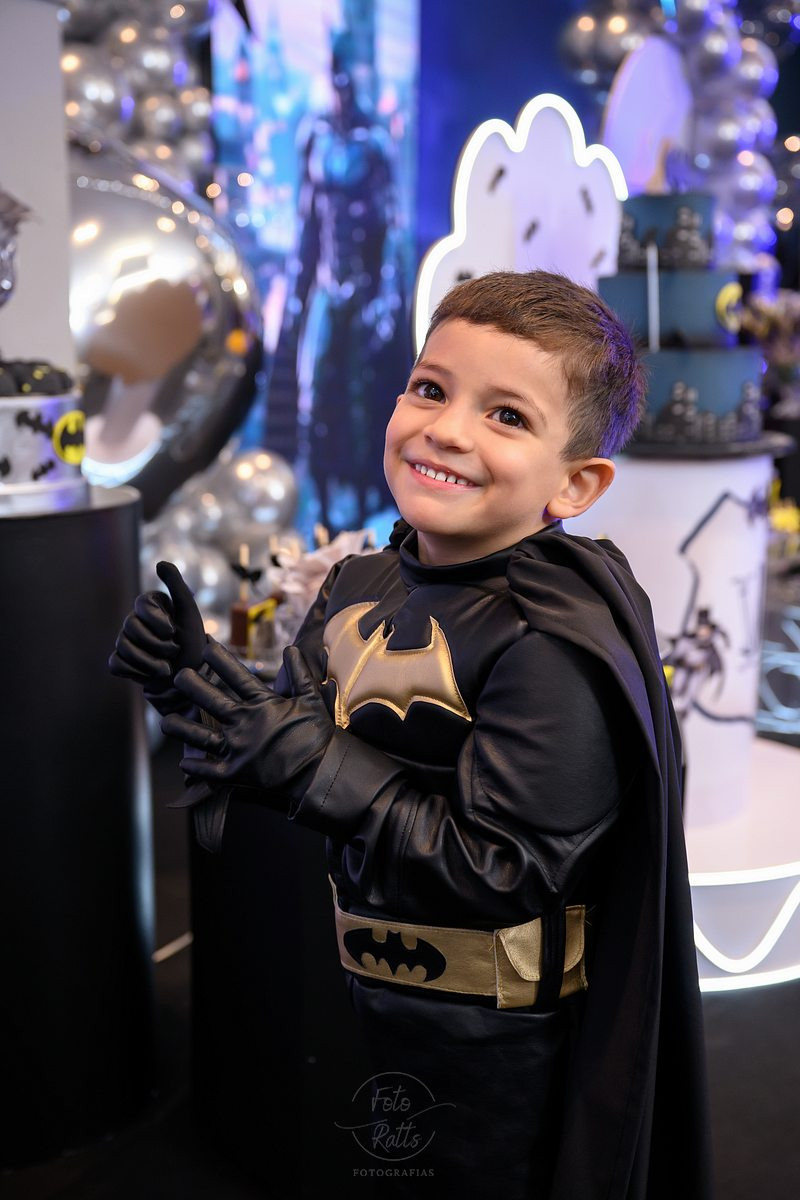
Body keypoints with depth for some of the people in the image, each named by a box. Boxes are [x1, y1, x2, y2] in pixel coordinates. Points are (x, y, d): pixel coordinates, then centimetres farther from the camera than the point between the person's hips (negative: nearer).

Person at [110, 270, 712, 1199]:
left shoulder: (553, 642, -26)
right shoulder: (363, 586, -3)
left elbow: (498, 870, -28)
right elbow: (304, 729, 7)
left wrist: (303, 759, -30)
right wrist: (201, 681, -11)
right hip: (369, 1005, 7)